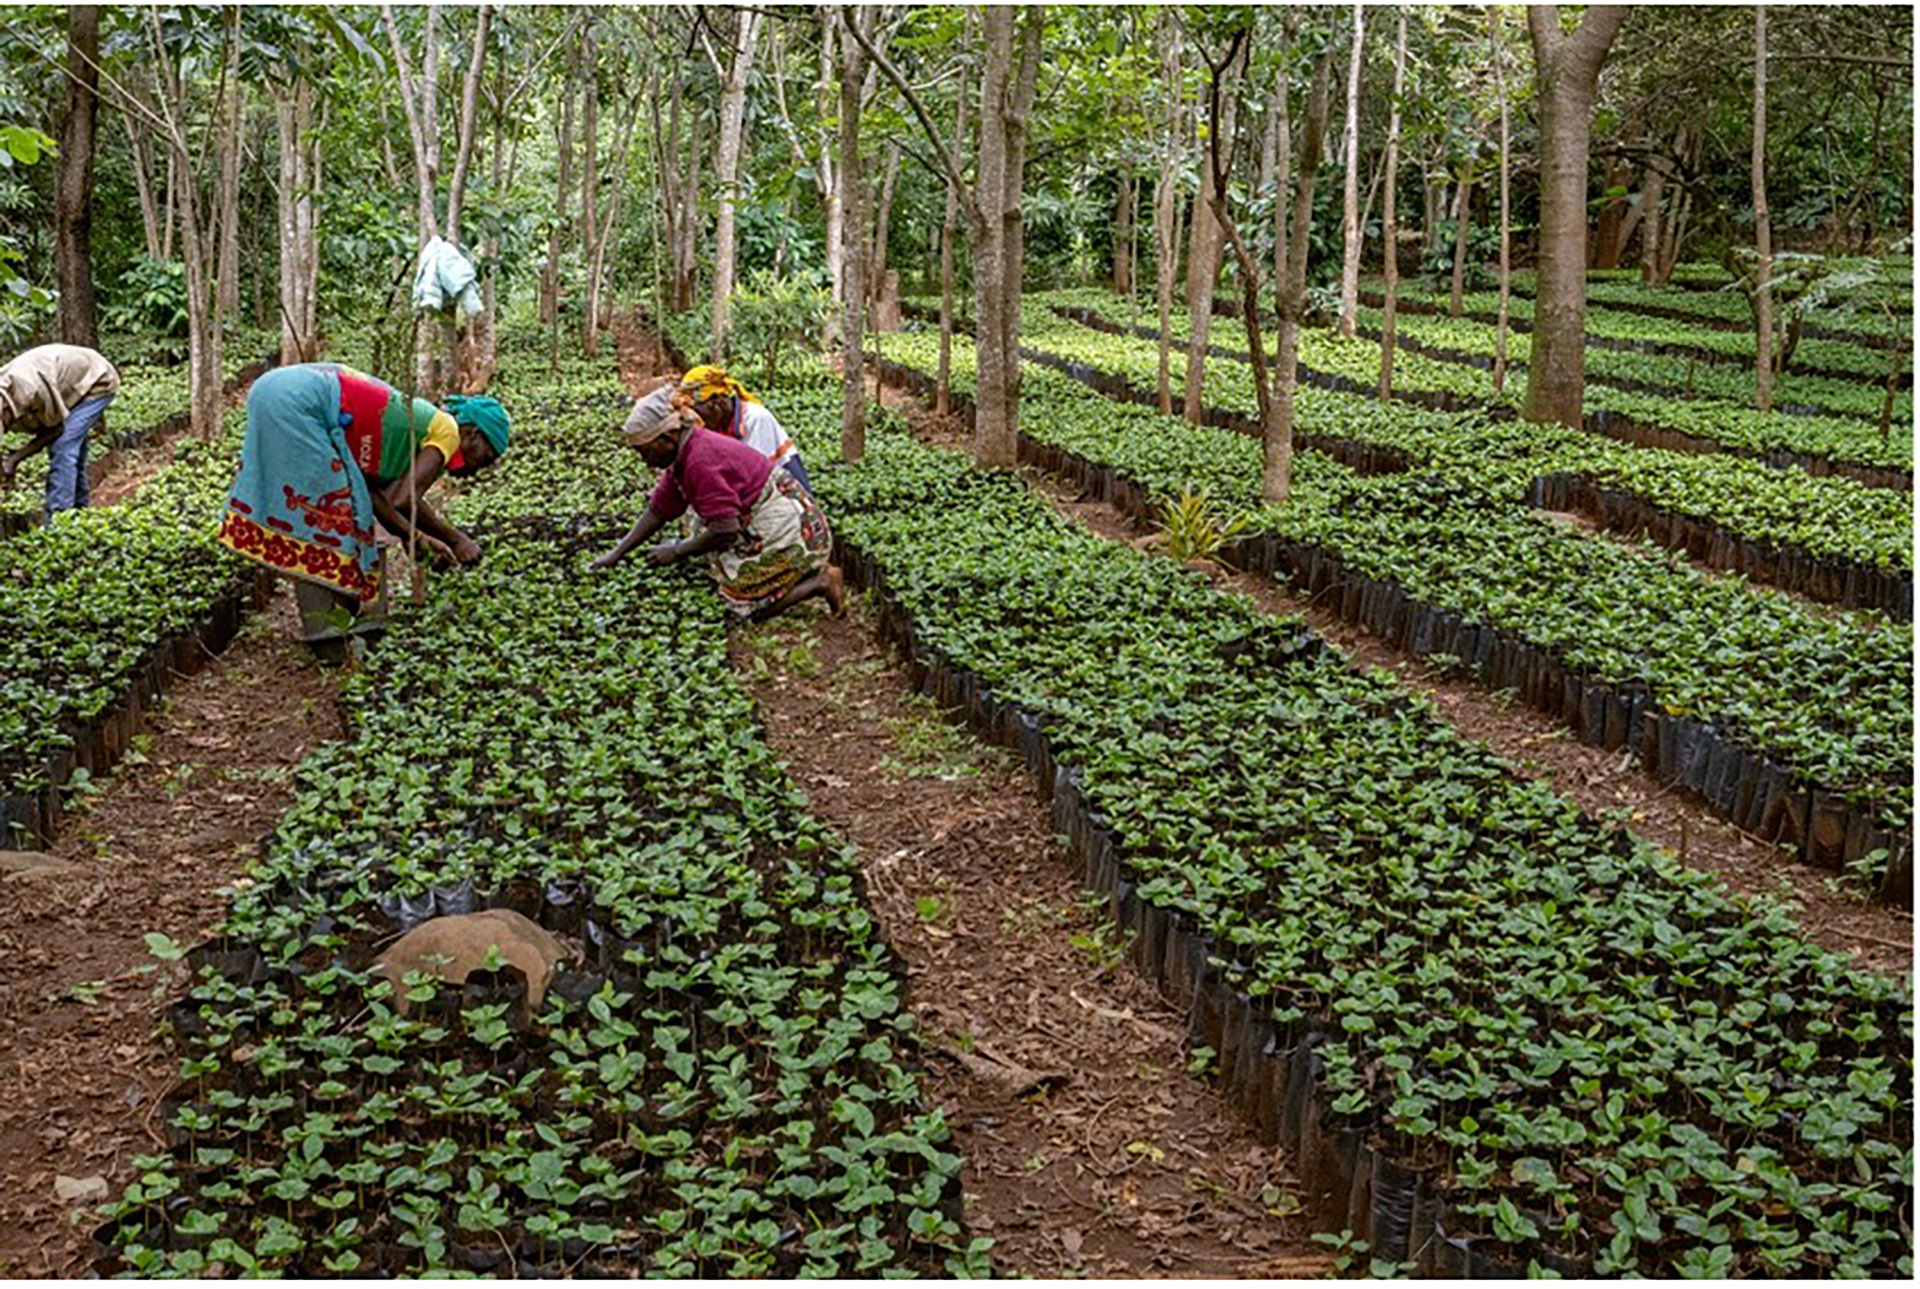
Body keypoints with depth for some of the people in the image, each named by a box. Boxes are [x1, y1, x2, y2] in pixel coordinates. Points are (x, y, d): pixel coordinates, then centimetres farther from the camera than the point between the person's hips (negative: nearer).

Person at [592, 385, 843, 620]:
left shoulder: (700, 461, -24)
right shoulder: (684, 453, 6)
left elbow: (724, 531, -24)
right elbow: (658, 511, 13)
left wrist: (676, 552, -11)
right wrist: (617, 553, 12)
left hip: (787, 529, -10)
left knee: (752, 606, -3)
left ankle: (821, 582, 0)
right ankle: (811, 570, 17)